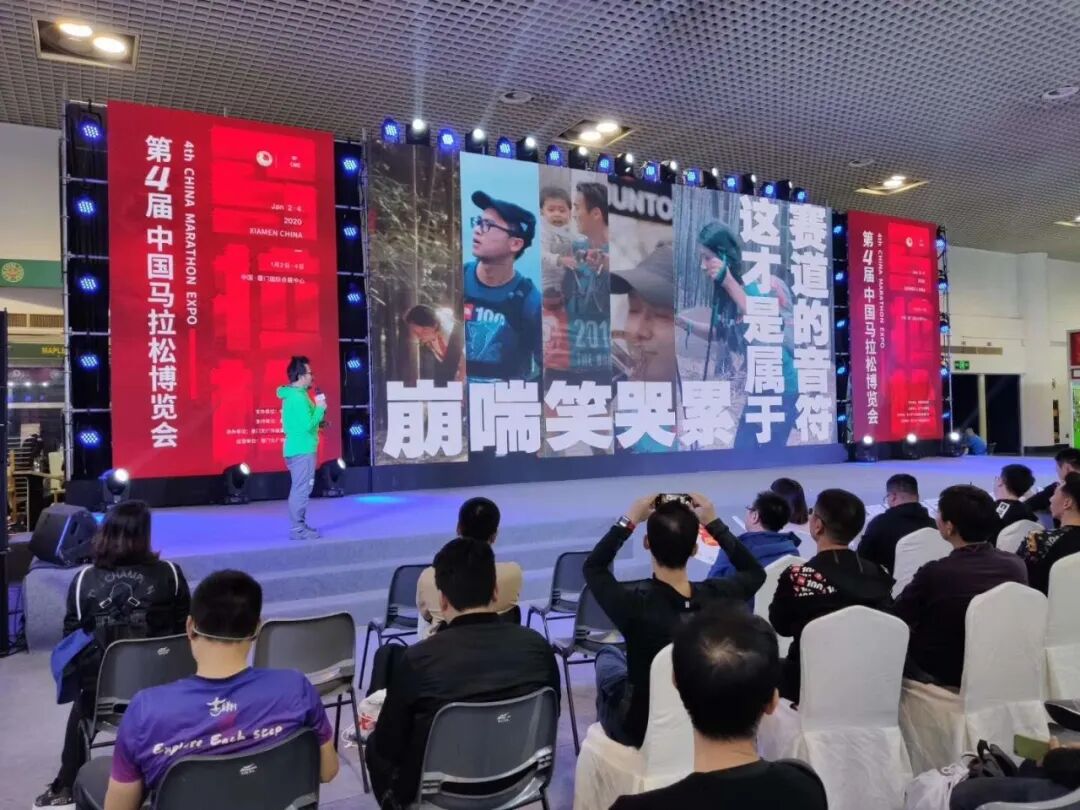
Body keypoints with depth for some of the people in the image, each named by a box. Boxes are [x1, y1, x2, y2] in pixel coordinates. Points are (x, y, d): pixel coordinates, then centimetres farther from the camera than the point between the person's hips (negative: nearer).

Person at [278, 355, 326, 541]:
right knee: (302, 490, -6)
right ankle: (298, 529, -3)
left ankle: (299, 525, 21)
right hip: (302, 449, -11)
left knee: (299, 489, 14)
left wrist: (318, 414, 10)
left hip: (296, 448, 11)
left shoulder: (291, 395, 14)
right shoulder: (299, 397, -18)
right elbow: (308, 425, -23)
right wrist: (320, 408, -11)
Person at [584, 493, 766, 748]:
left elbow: (593, 566, -8)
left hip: (642, 729, -3)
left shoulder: (635, 604, -30)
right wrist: (714, 524, -4)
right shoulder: (718, 596, -22)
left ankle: (608, 728, 44)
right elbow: (755, 572, 3)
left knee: (607, 656, 25)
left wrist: (629, 521, -9)